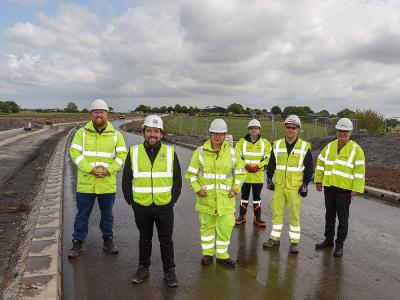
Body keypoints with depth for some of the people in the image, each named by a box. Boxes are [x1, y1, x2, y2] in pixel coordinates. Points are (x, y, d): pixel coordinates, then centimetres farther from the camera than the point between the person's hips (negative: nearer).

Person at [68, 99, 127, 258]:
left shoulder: (115, 135, 3)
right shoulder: (82, 132, 1)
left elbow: (122, 155, -1)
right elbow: (74, 152, -6)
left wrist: (108, 170, -15)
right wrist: (90, 169, -18)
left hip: (108, 183, 1)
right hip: (86, 183, -1)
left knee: (107, 214, 15)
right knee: (82, 214, 10)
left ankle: (108, 240, 31)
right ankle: (77, 242, 25)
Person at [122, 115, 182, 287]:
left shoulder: (170, 152, -1)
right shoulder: (134, 152, -1)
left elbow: (177, 179, 5)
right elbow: (126, 180, 5)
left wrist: (172, 200, 0)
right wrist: (131, 201, 1)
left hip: (164, 207, 0)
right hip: (141, 207, 1)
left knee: (166, 240, 10)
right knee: (144, 239, 17)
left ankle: (169, 271, 25)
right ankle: (143, 268, 34)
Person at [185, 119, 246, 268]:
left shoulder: (232, 152, 3)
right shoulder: (200, 152, -1)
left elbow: (240, 172, 13)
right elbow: (191, 173, 4)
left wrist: (235, 189, 1)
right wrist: (197, 189, -8)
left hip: (226, 198, 1)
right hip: (206, 197, -1)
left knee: (225, 226, 4)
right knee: (207, 226, 11)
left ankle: (222, 254, 23)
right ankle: (208, 253, 29)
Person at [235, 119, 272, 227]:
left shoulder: (265, 143, 1)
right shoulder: (242, 142, 0)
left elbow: (268, 158, 1)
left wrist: (258, 166, -12)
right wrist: (245, 166, -13)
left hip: (258, 174, 0)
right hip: (245, 174, 0)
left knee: (257, 197, 10)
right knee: (244, 196, 10)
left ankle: (257, 217, 19)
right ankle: (242, 216, 21)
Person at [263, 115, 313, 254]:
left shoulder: (305, 146, -2)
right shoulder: (277, 145, 6)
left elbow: (309, 168, 1)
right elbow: (271, 164, 13)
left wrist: (305, 184, -3)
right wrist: (269, 179, 7)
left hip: (295, 187, -3)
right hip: (278, 186, 3)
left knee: (294, 215, 4)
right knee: (276, 212, 9)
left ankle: (294, 242, 16)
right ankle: (274, 238, 23)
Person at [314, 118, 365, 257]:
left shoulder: (356, 149, -7)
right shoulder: (330, 146, 8)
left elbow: (360, 171, -10)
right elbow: (320, 163, 14)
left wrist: (356, 189, -13)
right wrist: (318, 180, 11)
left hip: (344, 189, -5)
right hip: (329, 187, 5)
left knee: (343, 218, 5)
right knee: (329, 215, 16)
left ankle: (339, 244, 17)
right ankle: (328, 240, 31)